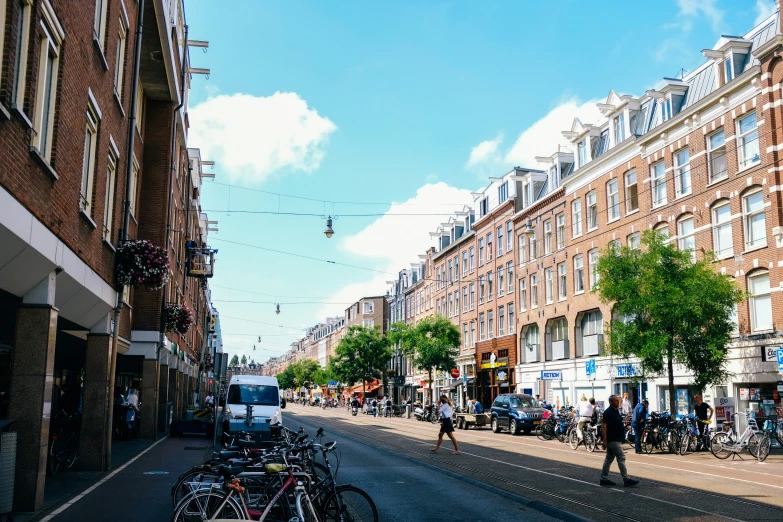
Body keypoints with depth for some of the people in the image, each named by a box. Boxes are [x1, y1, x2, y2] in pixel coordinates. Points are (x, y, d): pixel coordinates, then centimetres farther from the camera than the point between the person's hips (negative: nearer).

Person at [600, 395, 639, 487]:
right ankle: (626, 480, -5)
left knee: (609, 459, 11)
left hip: (616, 440, 10)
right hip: (613, 440, -10)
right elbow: (604, 426, -18)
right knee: (621, 458, -8)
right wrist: (604, 440, -21)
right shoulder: (608, 412, -14)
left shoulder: (616, 411, 15)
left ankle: (604, 479, 15)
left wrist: (624, 427, 10)